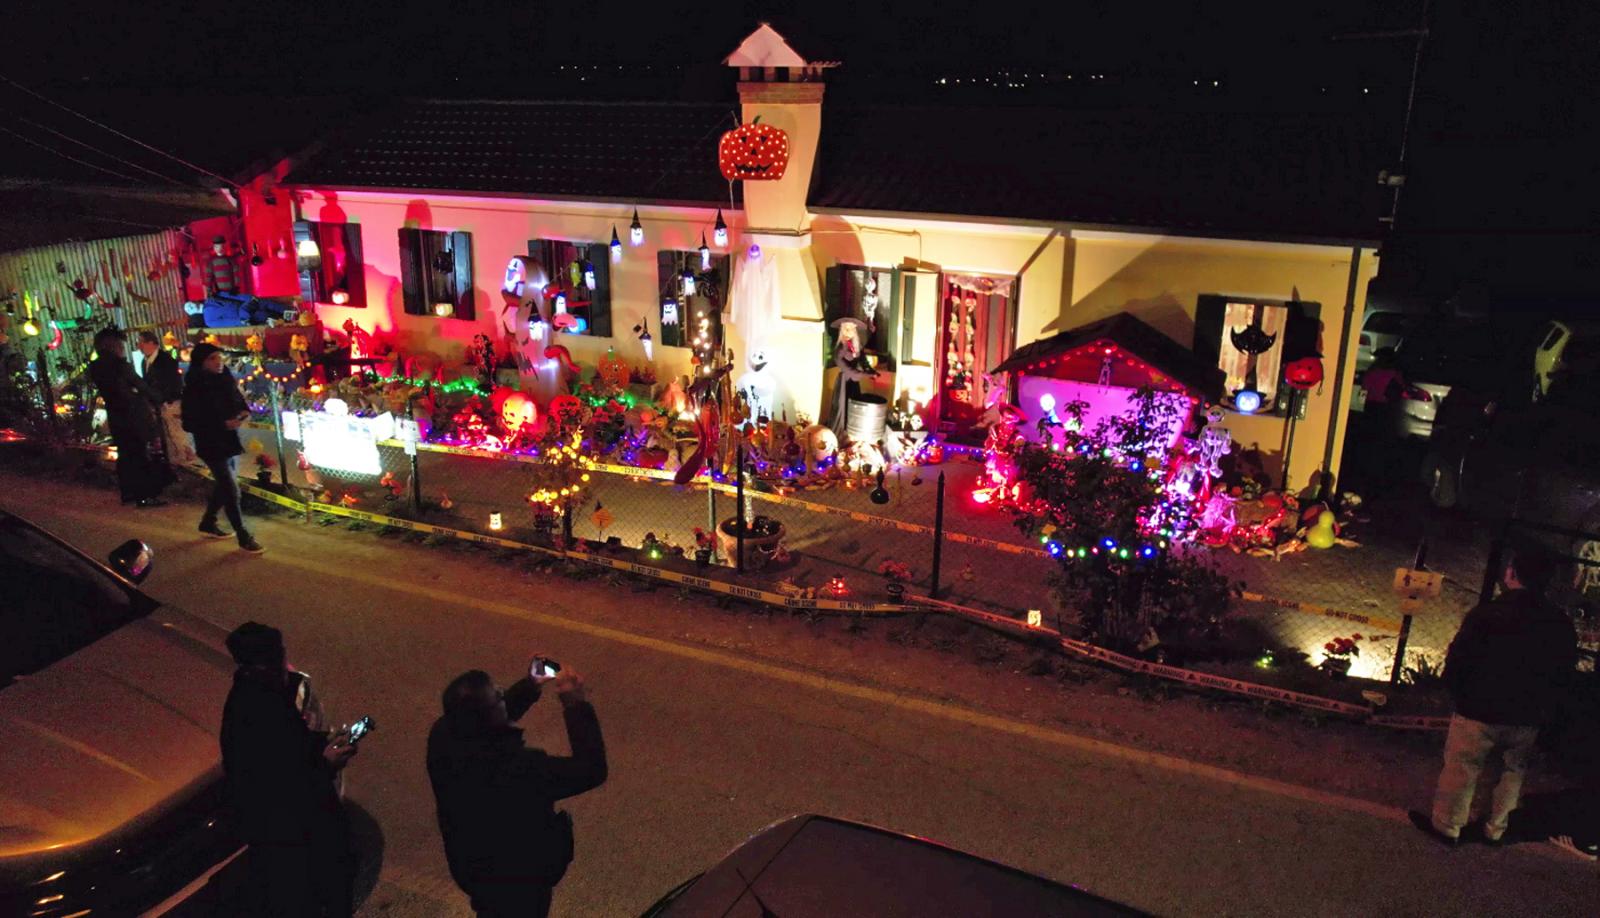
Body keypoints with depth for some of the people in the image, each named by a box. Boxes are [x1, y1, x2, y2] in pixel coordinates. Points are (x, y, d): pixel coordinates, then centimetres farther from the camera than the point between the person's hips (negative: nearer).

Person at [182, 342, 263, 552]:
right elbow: (190, 423, -18)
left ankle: (208, 522, 40)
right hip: (212, 446, -7)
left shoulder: (225, 379, 1)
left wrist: (244, 412, -9)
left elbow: (239, 401, 15)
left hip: (231, 441, 7)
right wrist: (223, 424, -26)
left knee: (224, 485, 20)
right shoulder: (194, 389, -17)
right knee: (232, 491, -5)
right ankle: (244, 537, 6)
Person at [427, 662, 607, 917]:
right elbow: (591, 770, -29)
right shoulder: (517, 768, -41)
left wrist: (530, 686, -3)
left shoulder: (443, 736, -22)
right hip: (518, 881, -6)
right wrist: (577, 705, -28)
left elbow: (491, 722, 1)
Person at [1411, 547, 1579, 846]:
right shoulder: (1562, 625, -3)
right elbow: (1565, 675, 5)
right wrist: (1544, 710, 15)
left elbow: (1457, 661, -14)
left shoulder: (1486, 614, -17)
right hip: (1528, 720, 4)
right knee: (1513, 772, 20)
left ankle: (1448, 826, 18)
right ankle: (1496, 829, 30)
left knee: (1462, 768, 8)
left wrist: (1458, 695, 3)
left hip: (1480, 712, -4)